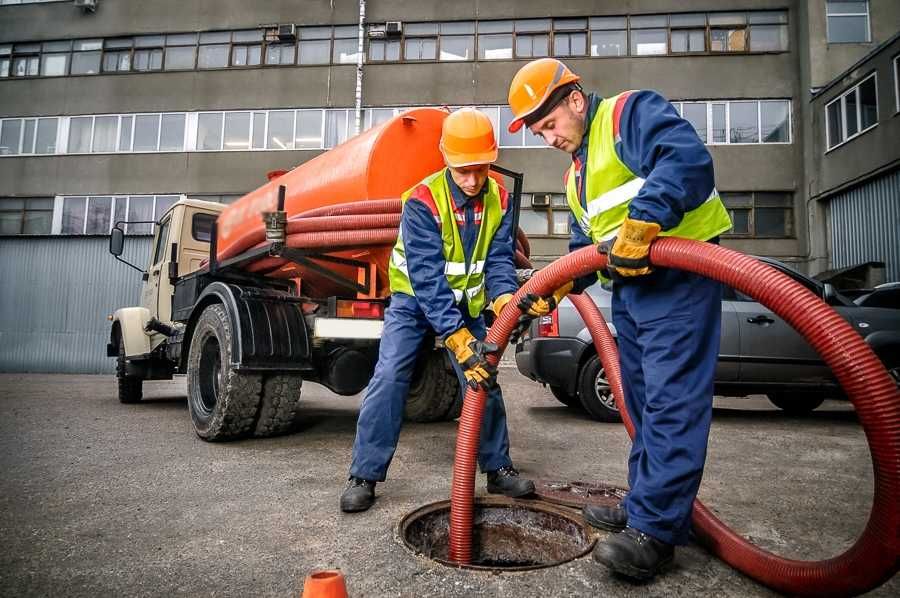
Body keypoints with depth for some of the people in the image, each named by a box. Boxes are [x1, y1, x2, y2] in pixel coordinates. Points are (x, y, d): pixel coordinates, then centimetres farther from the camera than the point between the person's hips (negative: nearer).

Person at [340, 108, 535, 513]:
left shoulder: (499, 201, -12)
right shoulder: (423, 201, -29)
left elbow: (498, 260, -14)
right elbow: (427, 277, -35)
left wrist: (504, 299, -37)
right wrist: (458, 338, -43)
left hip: (465, 302, 4)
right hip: (414, 297, -4)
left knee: (484, 379, 2)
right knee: (389, 377, -16)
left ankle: (497, 467, 17)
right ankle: (364, 475, -5)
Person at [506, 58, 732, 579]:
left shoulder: (630, 112, -4)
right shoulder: (577, 174, 22)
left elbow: (688, 158, -24)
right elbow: (585, 249, 24)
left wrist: (641, 224, -31)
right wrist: (550, 290, 11)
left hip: (678, 277, -10)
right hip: (629, 288, 10)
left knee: (671, 403, -9)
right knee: (644, 404, 13)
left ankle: (655, 531, -3)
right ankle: (643, 507, 25)